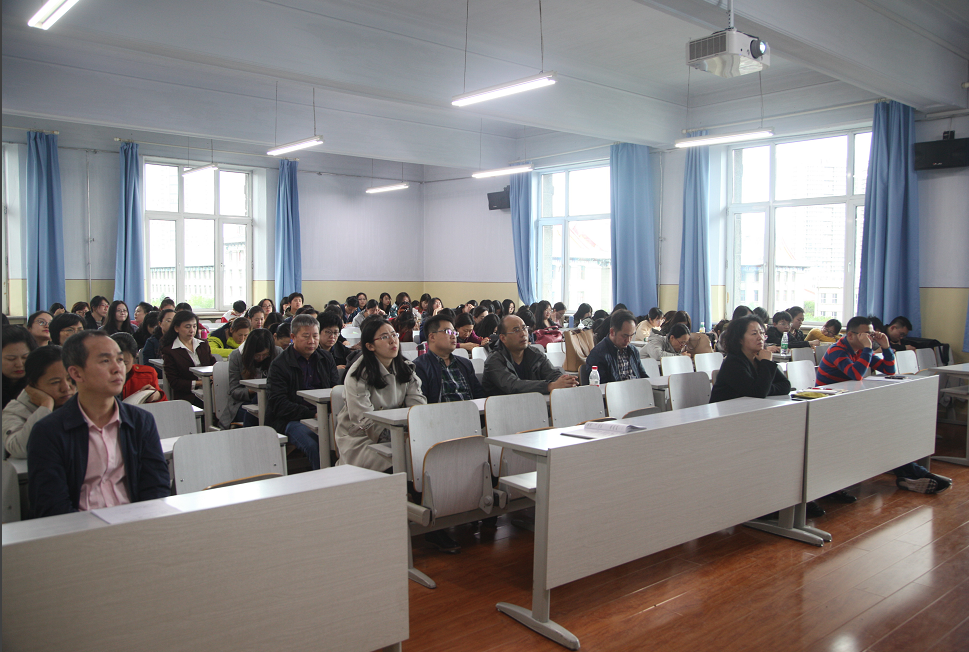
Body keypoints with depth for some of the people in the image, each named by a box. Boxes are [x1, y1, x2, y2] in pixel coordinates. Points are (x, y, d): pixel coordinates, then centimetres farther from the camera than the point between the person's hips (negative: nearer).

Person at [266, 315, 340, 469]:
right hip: (290, 420, -4)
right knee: (315, 445, -34)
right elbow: (278, 404, -7)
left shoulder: (326, 359, 18)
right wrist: (312, 414, -17)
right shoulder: (279, 365, 2)